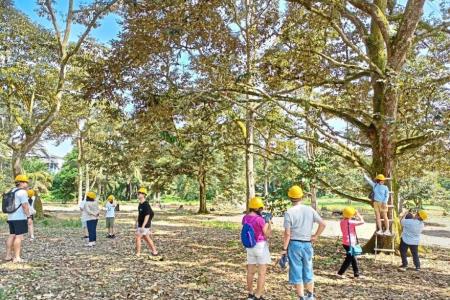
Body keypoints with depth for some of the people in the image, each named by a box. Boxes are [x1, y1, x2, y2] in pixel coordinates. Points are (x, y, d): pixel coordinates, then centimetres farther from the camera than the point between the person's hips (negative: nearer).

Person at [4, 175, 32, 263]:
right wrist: (29, 217, -16)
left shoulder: (12, 191, 16)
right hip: (20, 218, -9)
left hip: (11, 218, 9)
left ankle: (8, 255, 18)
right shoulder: (22, 192, -12)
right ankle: (16, 257, -7)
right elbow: (25, 205, -18)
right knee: (19, 237, -7)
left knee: (12, 236, 14)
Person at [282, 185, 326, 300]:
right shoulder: (310, 210, 0)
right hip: (307, 244, 5)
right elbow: (323, 224, 0)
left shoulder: (289, 212, -13)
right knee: (308, 271, 20)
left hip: (294, 244, -4)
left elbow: (287, 234, -14)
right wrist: (315, 236, 8)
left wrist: (284, 249, -8)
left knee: (297, 273, 6)